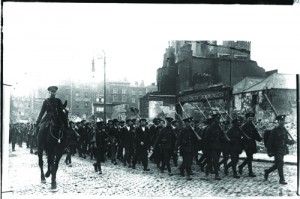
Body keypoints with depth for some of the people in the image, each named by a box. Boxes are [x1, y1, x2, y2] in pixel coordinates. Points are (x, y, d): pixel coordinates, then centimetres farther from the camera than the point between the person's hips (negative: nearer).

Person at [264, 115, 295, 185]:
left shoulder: (284, 130, 8)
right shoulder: (275, 130, -12)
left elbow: (286, 140, 17)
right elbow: (270, 141, -12)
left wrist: (291, 141, -5)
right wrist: (270, 151, -14)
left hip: (283, 150, 7)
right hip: (277, 150, -7)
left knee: (277, 164, 14)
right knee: (280, 163, -11)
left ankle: (267, 172, 35)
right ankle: (282, 179, -2)